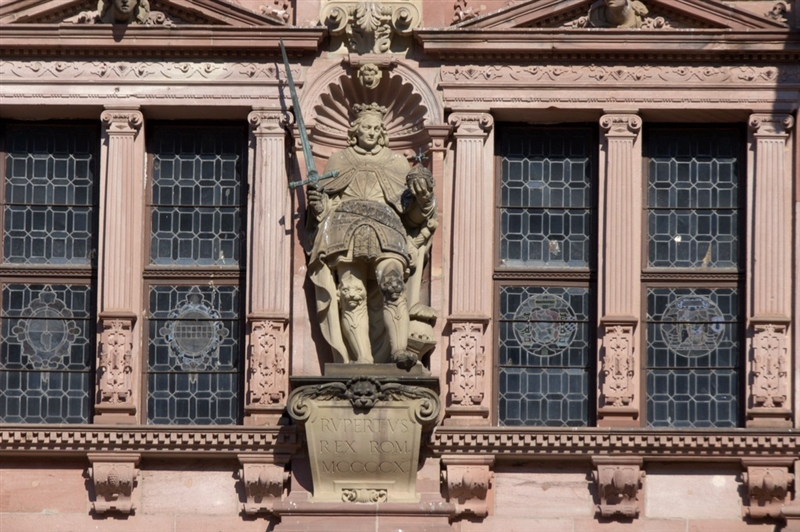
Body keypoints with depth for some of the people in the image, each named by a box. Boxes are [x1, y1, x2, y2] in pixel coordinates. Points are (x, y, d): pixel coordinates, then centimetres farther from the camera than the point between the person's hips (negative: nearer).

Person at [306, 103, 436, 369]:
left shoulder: (396, 163, 26)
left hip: (385, 230, 0)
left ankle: (399, 349, -39)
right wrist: (319, 204, -2)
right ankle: (362, 360, -27)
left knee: (392, 282, -27)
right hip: (346, 228, 0)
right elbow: (327, 200, 22)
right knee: (352, 294, -18)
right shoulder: (339, 161, 27)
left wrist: (422, 197, -3)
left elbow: (412, 212, 19)